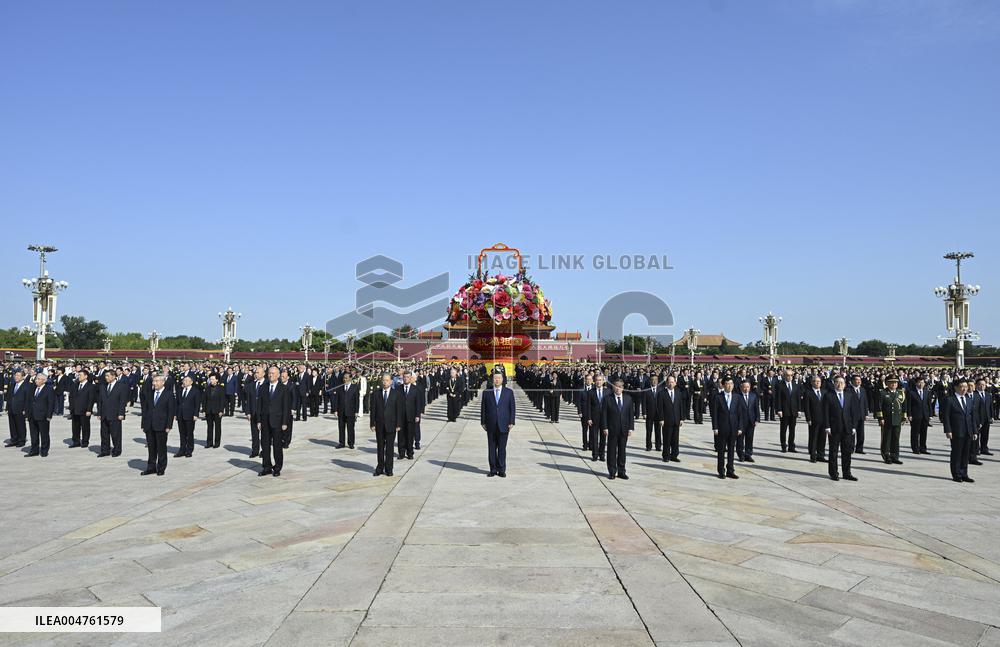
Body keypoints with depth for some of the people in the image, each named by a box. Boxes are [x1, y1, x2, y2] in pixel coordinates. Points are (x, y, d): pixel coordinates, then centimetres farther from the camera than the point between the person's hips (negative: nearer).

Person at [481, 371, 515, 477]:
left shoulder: (509, 392, 5)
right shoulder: (487, 392, 6)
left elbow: (512, 408, 4)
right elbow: (483, 408, 7)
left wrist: (511, 422, -2)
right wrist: (483, 422, 2)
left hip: (503, 425, -1)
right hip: (491, 425, 1)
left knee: (502, 448, 3)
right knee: (492, 448, 5)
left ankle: (502, 470, 10)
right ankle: (493, 469, 14)